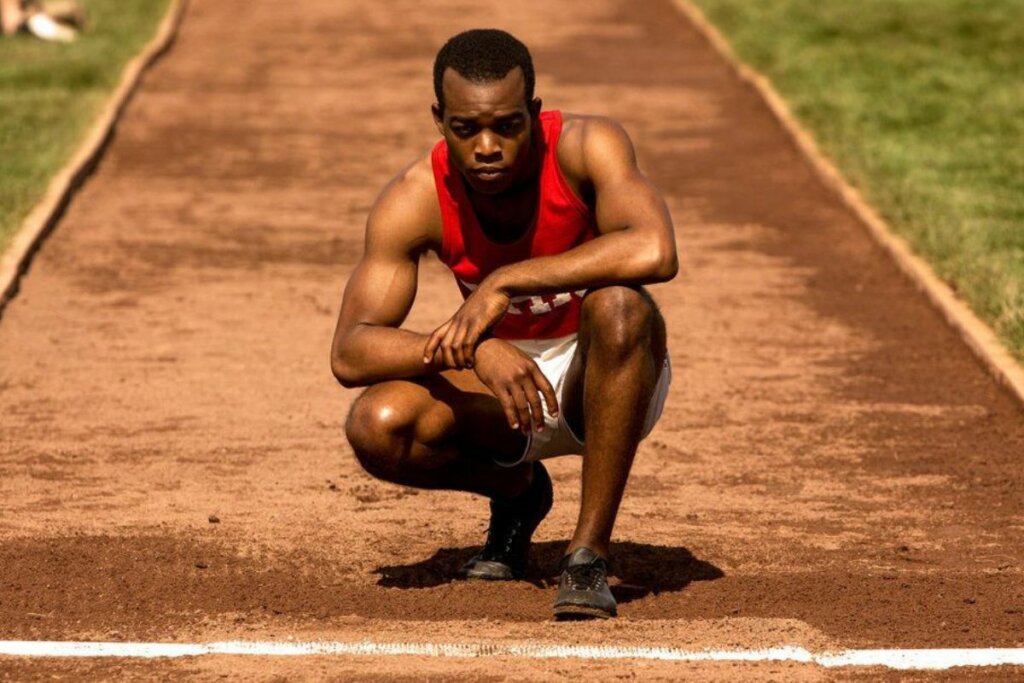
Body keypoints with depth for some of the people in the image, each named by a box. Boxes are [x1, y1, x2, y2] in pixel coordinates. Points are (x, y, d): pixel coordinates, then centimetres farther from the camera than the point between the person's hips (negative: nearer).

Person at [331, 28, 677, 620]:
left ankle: (590, 553, -26)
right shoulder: (414, 201, -18)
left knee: (617, 305, -36)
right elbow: (348, 354, -23)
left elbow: (655, 252, -43)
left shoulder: (585, 146, -23)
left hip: (608, 385, -2)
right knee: (378, 426, -26)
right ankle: (517, 490, 8)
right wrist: (469, 348, -40)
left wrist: (504, 283, -39)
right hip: (498, 382, 3)